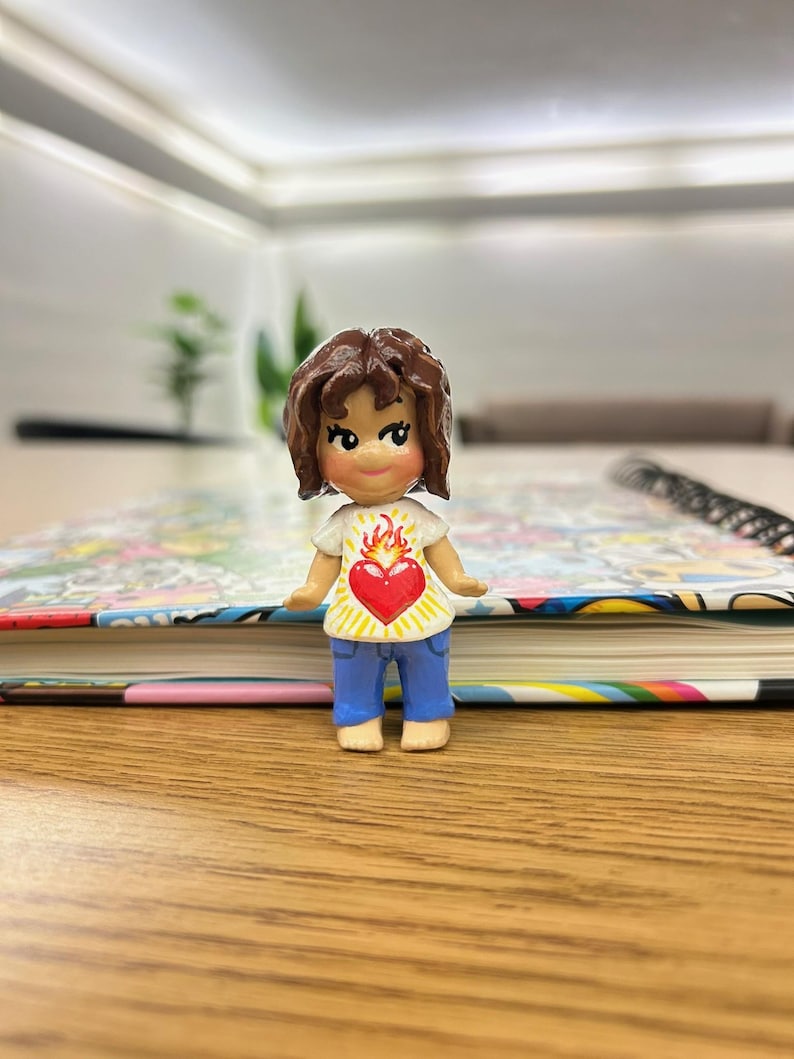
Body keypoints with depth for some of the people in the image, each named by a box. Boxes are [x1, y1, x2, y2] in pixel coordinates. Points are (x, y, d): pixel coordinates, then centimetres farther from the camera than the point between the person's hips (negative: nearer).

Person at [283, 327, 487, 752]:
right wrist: (311, 591, -10)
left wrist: (459, 580, -11)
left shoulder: (419, 518, -8)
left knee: (426, 676, 17)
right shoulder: (341, 524, -9)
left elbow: (440, 553, 0)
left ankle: (426, 716, 37)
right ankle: (359, 718, 37)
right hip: (355, 622, 0)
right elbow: (328, 560, 1)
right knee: (356, 681, 16)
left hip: (419, 619, 0)